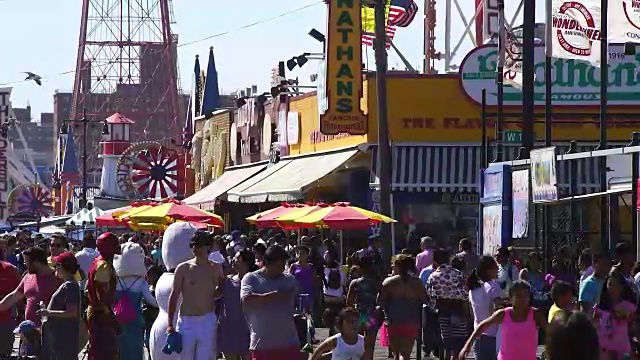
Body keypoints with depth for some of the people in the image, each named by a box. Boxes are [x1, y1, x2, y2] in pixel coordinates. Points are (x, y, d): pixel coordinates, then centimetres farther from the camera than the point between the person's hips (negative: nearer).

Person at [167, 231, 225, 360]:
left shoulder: (216, 268, 7)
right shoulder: (183, 268, 0)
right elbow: (174, 296, 0)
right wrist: (170, 324, -6)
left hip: (208, 321, 1)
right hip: (186, 321, -1)